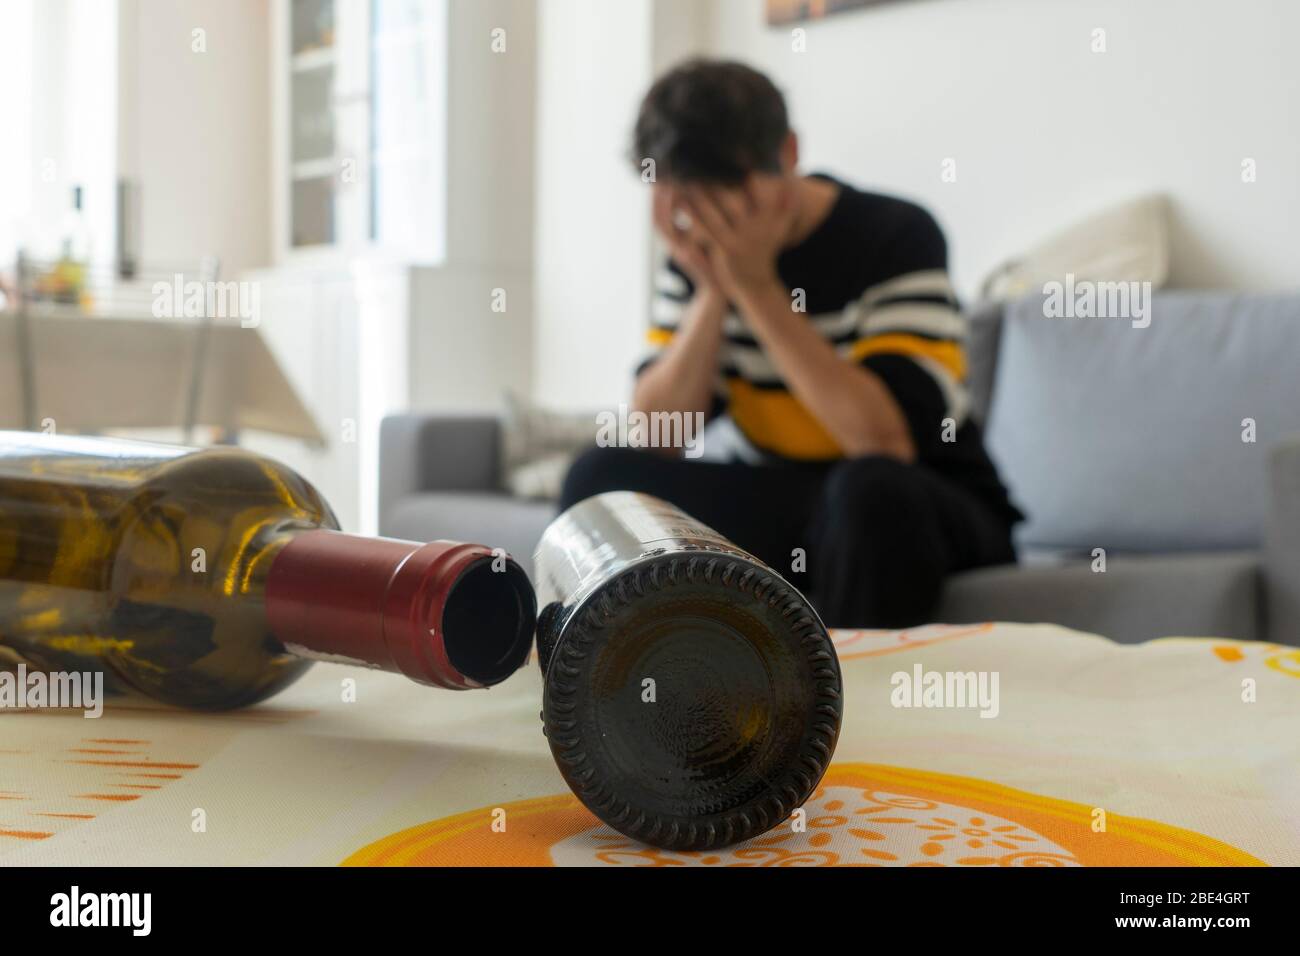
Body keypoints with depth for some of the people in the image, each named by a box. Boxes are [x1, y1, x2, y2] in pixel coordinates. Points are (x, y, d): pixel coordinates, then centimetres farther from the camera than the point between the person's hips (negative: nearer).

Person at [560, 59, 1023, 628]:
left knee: (871, 488, -37)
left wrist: (756, 286, -25)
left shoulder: (896, 237, -15)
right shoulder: (698, 256, -1)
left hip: (926, 508, -4)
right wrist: (712, 293, -20)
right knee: (602, 474, -17)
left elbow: (888, 442, -26)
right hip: (774, 506, 4)